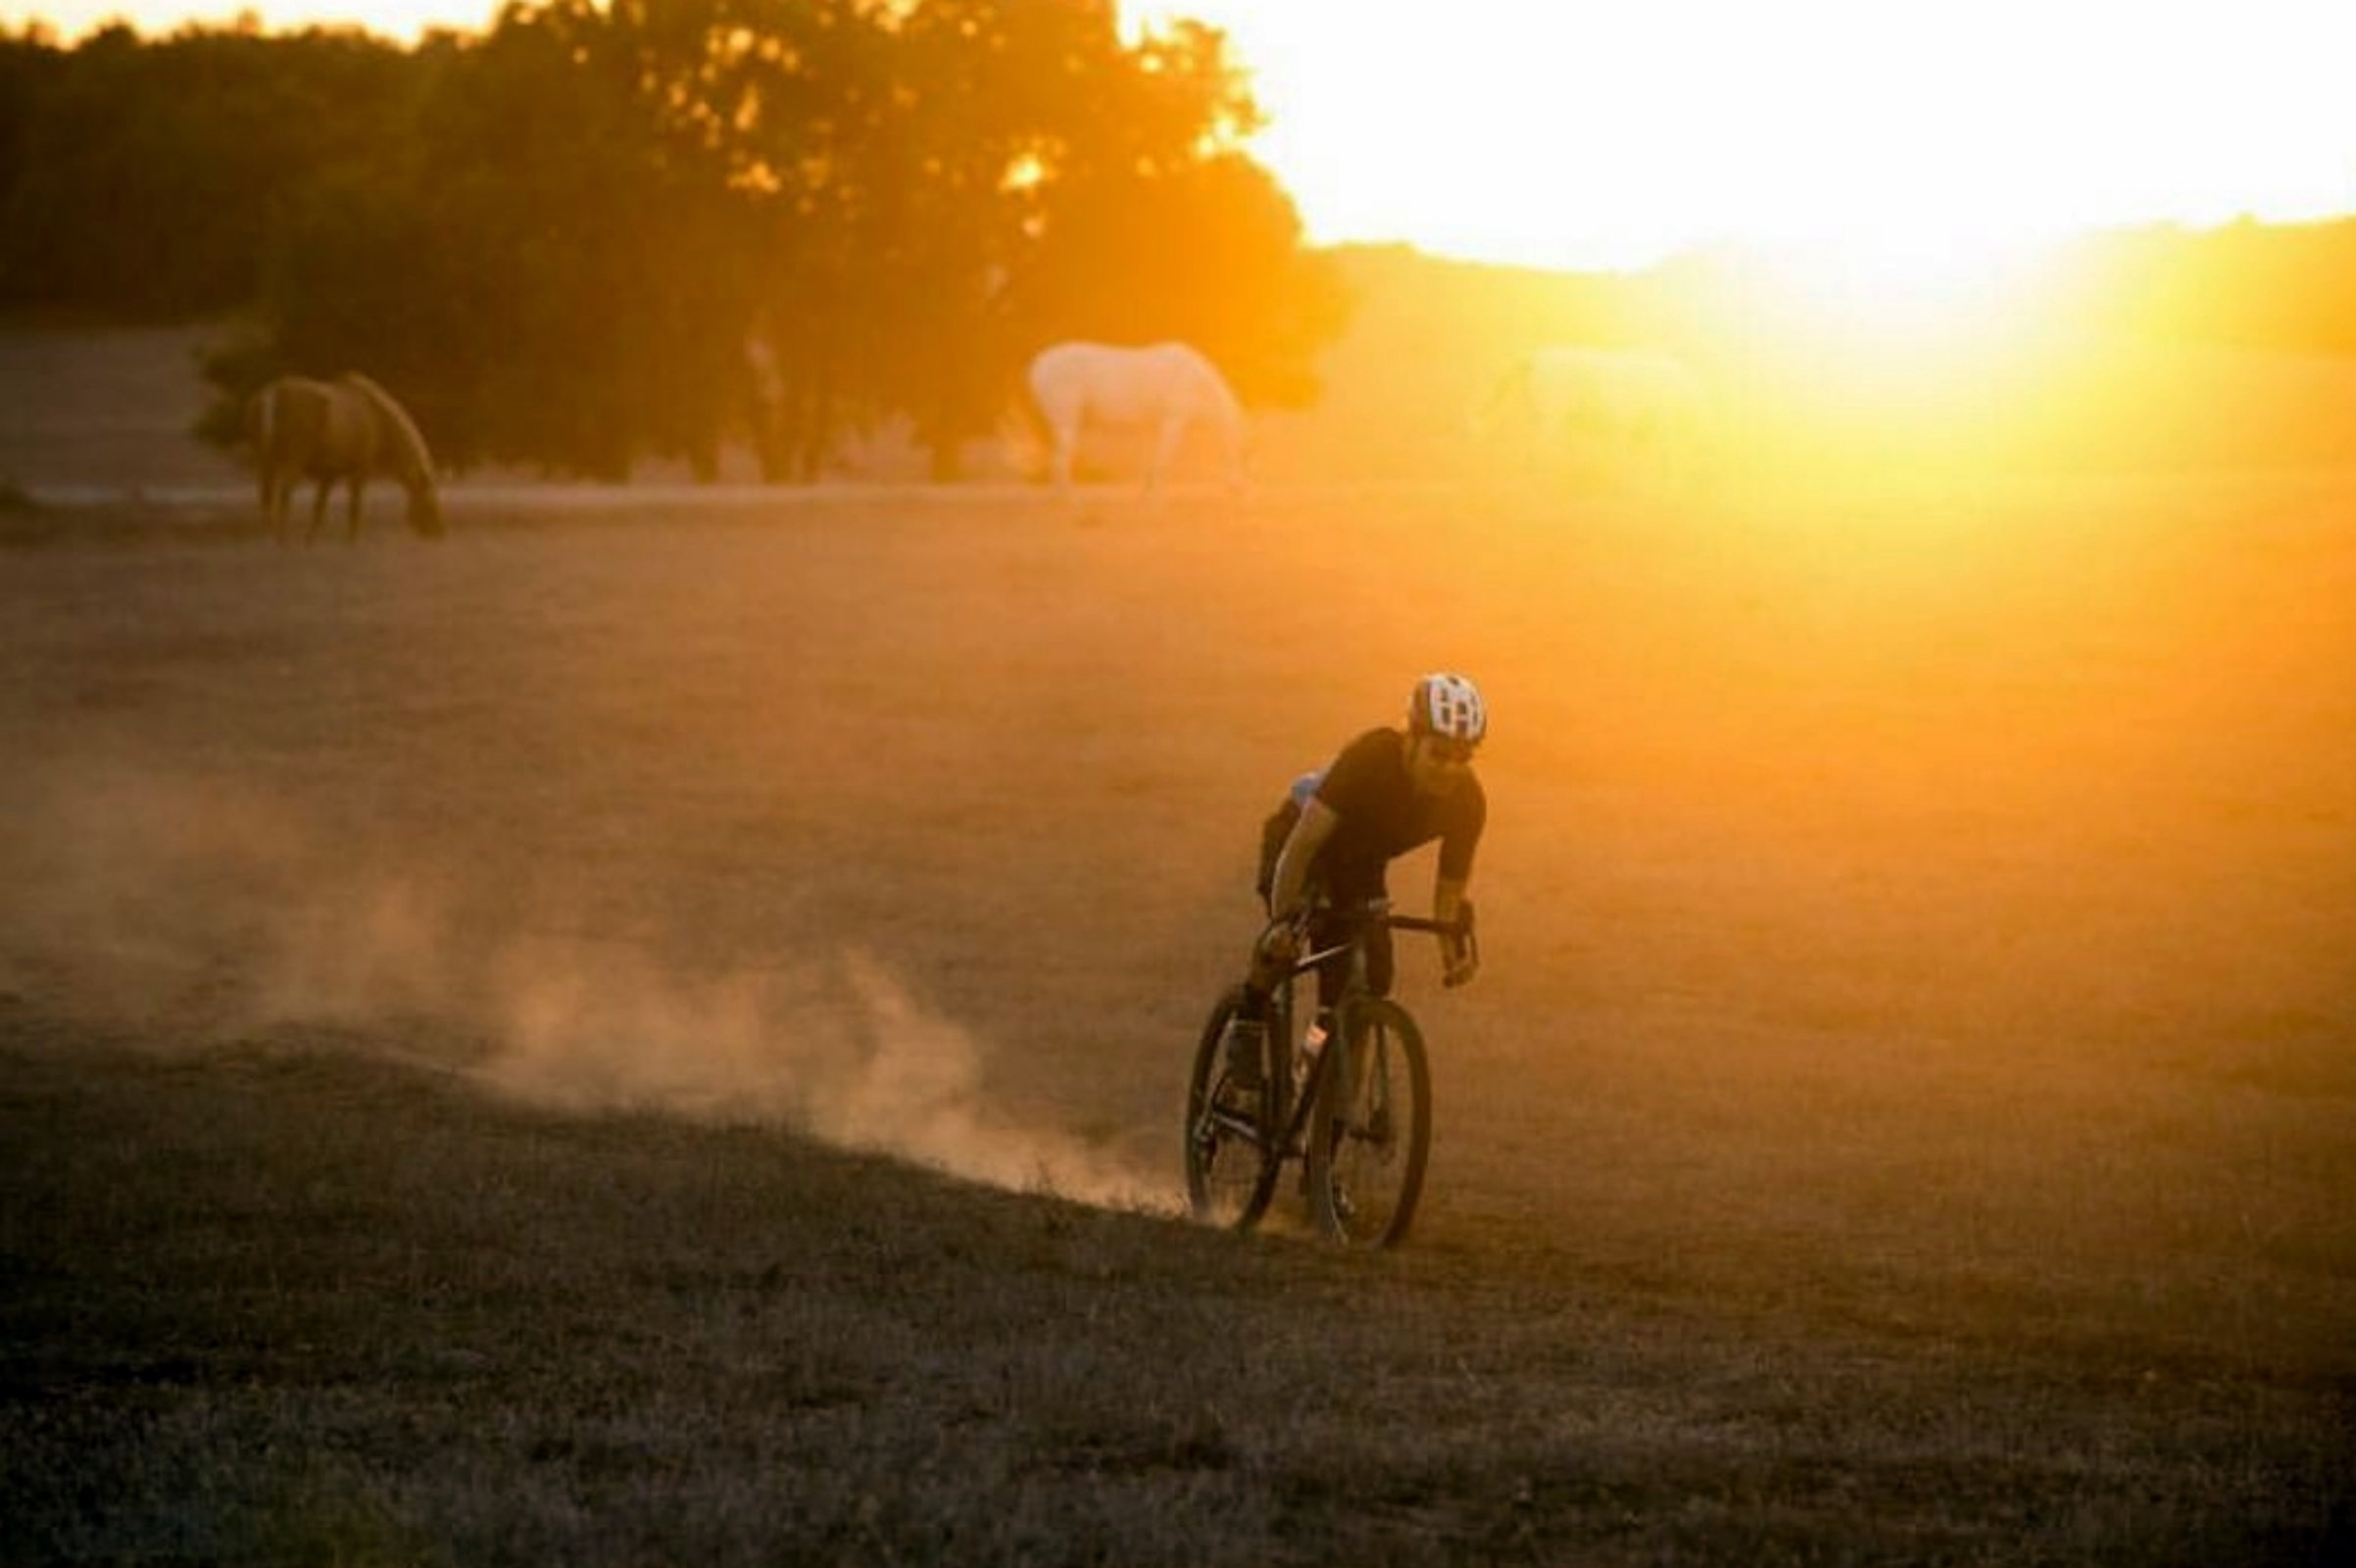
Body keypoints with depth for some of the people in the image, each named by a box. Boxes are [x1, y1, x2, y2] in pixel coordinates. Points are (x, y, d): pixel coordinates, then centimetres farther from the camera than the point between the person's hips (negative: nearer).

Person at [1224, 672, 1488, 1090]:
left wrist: (1453, 951, -29)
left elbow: (1450, 886, -13)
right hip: (1300, 832, -5)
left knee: (1373, 977, -10)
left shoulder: (1467, 801, -23)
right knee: (1287, 935, -32)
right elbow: (1304, 841, -39)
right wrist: (1283, 918, -47)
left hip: (1361, 861, 5)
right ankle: (1247, 1029, -14)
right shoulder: (1370, 757, -38)